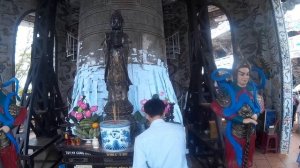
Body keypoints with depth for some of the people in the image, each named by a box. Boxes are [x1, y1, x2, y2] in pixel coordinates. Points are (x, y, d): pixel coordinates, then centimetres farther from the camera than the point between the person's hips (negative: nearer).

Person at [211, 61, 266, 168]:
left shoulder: (252, 88, -2)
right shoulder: (229, 89, -17)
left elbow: (260, 102, 13)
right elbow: (217, 108, -28)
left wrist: (256, 114, -9)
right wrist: (242, 120, -25)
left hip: (250, 131, 5)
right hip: (235, 132, -5)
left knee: (247, 157, 23)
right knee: (235, 158, 9)